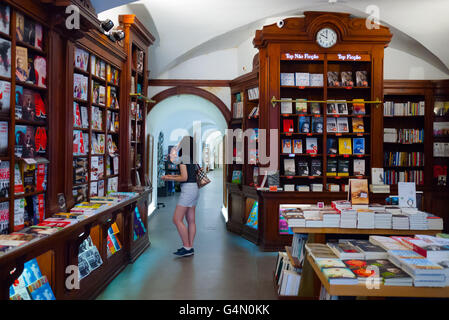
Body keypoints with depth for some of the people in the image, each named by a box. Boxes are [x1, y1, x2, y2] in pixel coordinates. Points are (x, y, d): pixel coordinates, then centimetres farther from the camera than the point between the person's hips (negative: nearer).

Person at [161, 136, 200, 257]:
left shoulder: (183, 158, -11)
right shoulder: (193, 159, 14)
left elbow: (184, 178, -16)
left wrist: (169, 178, -5)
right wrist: (173, 176, 24)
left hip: (188, 190, -9)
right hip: (195, 189, 9)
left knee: (177, 219, -4)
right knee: (191, 220, 11)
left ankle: (187, 247, -3)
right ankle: (190, 247, 16)